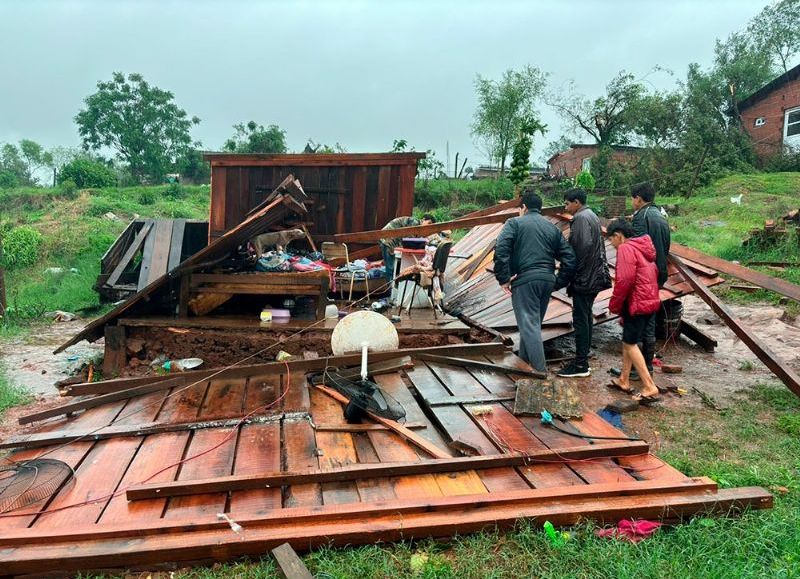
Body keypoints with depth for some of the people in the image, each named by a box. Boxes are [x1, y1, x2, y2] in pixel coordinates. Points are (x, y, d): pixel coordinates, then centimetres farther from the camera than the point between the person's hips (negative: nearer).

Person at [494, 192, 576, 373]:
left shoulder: (514, 223, 2)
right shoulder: (553, 228, 17)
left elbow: (500, 250, -14)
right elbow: (569, 258, 10)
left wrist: (503, 278, -11)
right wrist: (559, 282, 13)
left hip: (524, 280, -6)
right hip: (547, 280, 6)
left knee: (529, 325, -4)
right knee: (533, 322, 21)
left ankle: (541, 371, -6)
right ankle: (524, 359, 34)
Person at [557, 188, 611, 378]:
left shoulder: (581, 218, -14)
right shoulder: (592, 216, 16)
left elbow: (584, 247, -24)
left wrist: (576, 272, -15)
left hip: (584, 279, -10)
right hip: (594, 277, 10)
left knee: (580, 319, -7)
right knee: (586, 316, 17)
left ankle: (581, 365, -3)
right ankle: (585, 354, 27)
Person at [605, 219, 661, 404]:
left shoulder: (626, 249, -13)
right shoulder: (643, 248, 17)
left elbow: (624, 280, -21)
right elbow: (653, 275, 21)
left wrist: (614, 306, -8)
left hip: (636, 303, -10)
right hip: (650, 301, 10)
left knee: (630, 344, -3)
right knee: (628, 341, 17)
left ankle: (650, 387, -5)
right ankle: (624, 381, 23)